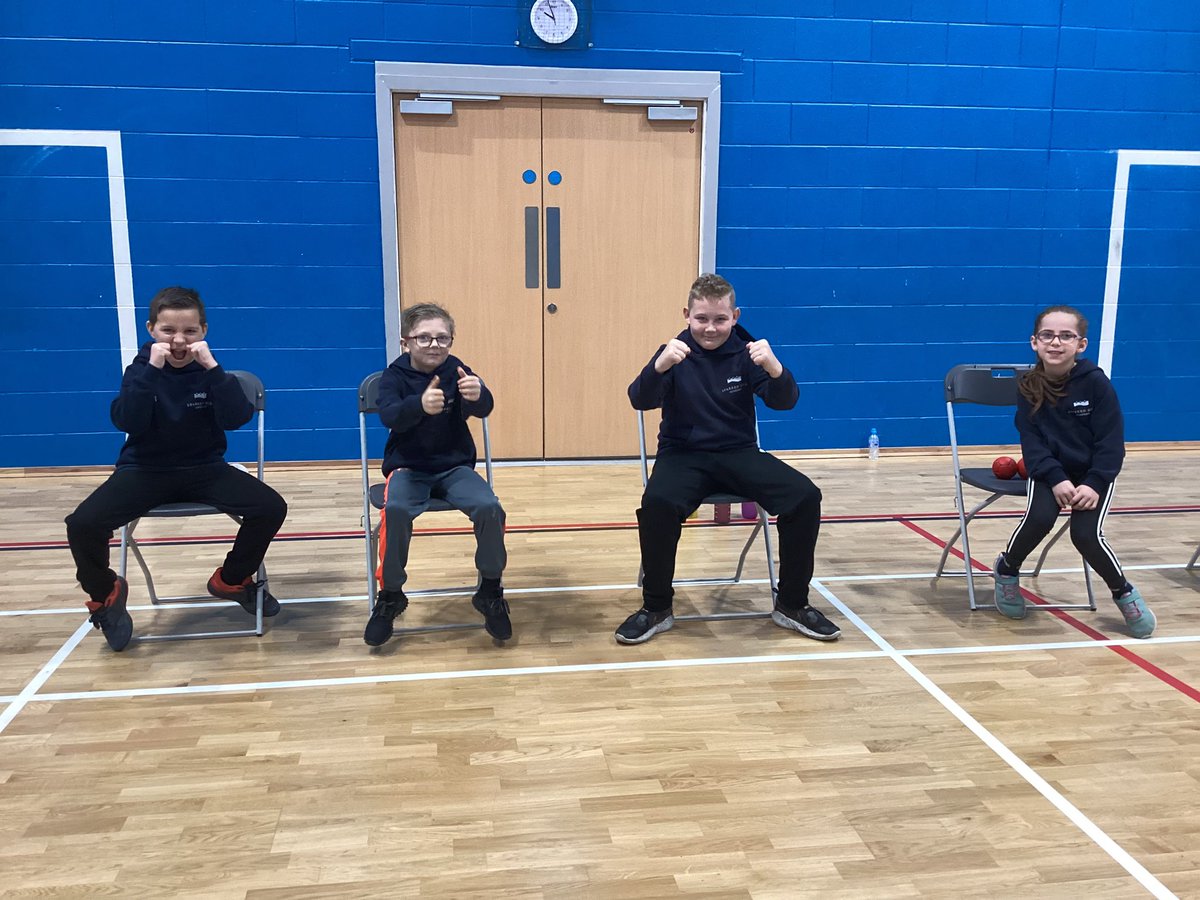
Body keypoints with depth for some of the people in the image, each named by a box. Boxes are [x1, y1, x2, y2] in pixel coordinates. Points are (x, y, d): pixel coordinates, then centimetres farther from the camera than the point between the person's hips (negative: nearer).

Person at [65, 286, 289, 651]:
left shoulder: (209, 370, -1)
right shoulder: (141, 368, -3)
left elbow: (236, 418, -18)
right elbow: (126, 422, -20)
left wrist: (212, 368, -26)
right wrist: (152, 370, -27)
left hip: (204, 469, 1)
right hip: (146, 471, -1)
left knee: (271, 508, -20)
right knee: (83, 524, -24)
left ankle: (232, 580, 8)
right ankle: (105, 593, 10)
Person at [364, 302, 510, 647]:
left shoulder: (457, 370, -4)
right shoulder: (394, 376, -5)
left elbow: (484, 408, -23)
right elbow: (389, 415, -26)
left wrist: (476, 395, -49)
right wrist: (420, 404, -49)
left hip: (454, 467, 1)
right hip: (408, 468, -1)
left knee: (490, 508, -27)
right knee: (396, 510, -33)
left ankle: (490, 591, -4)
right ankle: (389, 596, -10)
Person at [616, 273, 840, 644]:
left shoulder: (745, 352, 1)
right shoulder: (675, 353, -3)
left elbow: (785, 401, -10)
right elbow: (640, 400, -18)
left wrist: (773, 367, -33)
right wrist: (660, 366, -39)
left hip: (740, 453, 2)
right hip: (684, 455, -2)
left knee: (805, 496, -20)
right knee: (657, 502, -34)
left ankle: (792, 604, -2)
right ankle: (656, 608, -13)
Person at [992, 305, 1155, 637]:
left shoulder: (1096, 382, -12)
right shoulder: (1028, 385, -7)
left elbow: (1111, 442, -11)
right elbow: (1031, 439, -9)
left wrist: (1094, 484, -22)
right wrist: (1056, 479, -22)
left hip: (1094, 473, -1)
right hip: (1049, 471, 1)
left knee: (1086, 534, -22)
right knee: (1039, 518, -28)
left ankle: (1124, 593, 7)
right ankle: (1006, 569, 2)